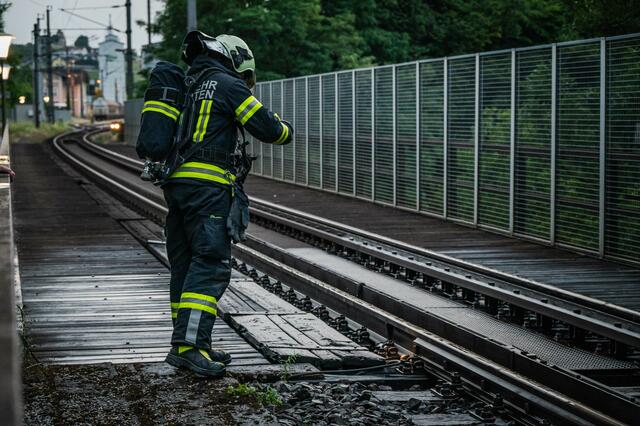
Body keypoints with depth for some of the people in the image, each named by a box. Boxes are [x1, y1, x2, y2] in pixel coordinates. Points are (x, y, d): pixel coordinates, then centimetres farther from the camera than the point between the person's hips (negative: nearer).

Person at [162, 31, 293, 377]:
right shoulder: (228, 84, -3)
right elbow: (267, 128, -5)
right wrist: (285, 131, 16)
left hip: (175, 181, 9)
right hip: (207, 185, -9)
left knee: (185, 266, 11)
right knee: (211, 265, -12)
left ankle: (185, 344, 15)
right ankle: (190, 343, -21)